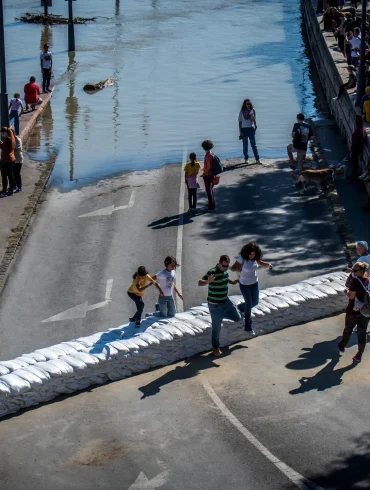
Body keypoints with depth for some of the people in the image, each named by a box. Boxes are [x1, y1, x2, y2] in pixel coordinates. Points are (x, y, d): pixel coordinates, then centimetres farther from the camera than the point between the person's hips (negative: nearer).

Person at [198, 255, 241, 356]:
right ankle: (215, 347, 23)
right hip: (215, 305, -7)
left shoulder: (225, 271, 0)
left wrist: (232, 282, 17)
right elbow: (200, 283, -33)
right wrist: (208, 281, -51)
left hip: (225, 301, 7)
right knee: (217, 327, 4)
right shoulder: (212, 272, -25)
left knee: (237, 318, 12)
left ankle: (222, 314, 34)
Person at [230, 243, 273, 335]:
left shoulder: (255, 258, -11)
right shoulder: (242, 258, -25)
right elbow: (232, 267, -19)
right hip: (244, 284, -6)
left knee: (255, 302, 18)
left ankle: (241, 308, 50)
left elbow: (261, 263, 7)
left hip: (254, 283, 6)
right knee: (249, 304, -2)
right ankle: (248, 327, 12)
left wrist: (268, 264, -15)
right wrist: (237, 269, -42)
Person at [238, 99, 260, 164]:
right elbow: (240, 121, 2)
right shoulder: (242, 111, -1)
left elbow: (254, 119, 13)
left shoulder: (252, 110, 2)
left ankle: (257, 159, -4)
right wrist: (240, 131, -3)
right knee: (245, 145, 7)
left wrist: (255, 126, 0)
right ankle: (246, 159, 17)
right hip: (244, 129, 0)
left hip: (251, 128, 0)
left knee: (253, 144, -2)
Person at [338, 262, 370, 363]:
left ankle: (342, 346, 41)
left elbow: (351, 296, -23)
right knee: (362, 333, 12)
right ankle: (359, 355, 17)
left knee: (348, 330, 19)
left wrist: (346, 291, -4)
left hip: (353, 311, -4)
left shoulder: (355, 281, -20)